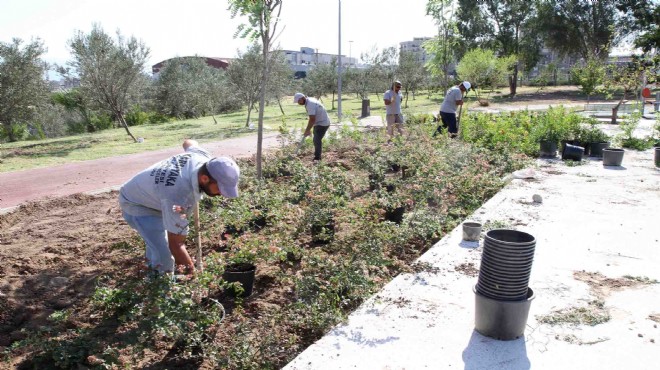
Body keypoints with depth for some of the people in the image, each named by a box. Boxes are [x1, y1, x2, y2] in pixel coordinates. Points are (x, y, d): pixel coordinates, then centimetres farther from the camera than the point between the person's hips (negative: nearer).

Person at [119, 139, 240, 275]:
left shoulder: (203, 158, -23)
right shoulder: (179, 197, -45)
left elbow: (188, 142, 5)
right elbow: (175, 244, -33)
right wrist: (192, 270, -26)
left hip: (150, 191, 8)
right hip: (136, 204, -8)